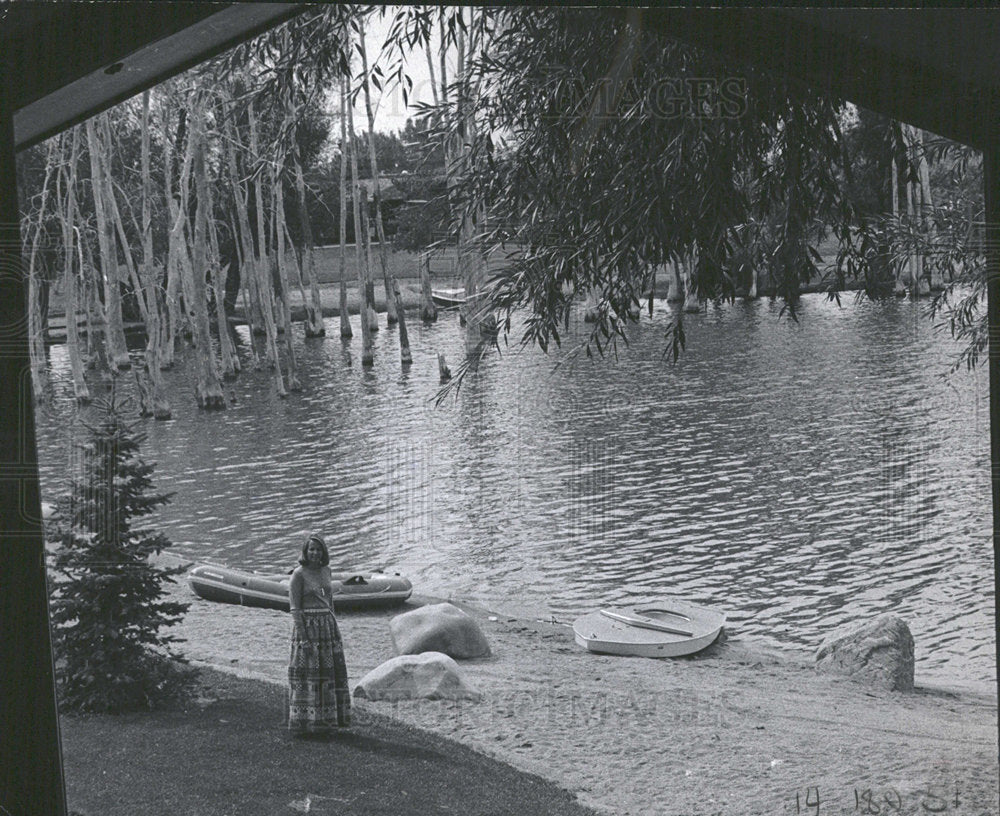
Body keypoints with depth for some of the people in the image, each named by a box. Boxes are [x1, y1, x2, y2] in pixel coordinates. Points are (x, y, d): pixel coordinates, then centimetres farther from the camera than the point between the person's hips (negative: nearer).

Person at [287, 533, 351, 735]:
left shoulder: (325, 570, 10)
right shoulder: (298, 574, -10)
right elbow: (294, 607, -13)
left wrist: (333, 628, 16)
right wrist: (302, 636, -19)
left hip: (327, 625, 7)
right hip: (307, 626, -7)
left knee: (328, 673, 10)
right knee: (307, 674, -4)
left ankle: (323, 719, 19)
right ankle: (303, 723, 2)